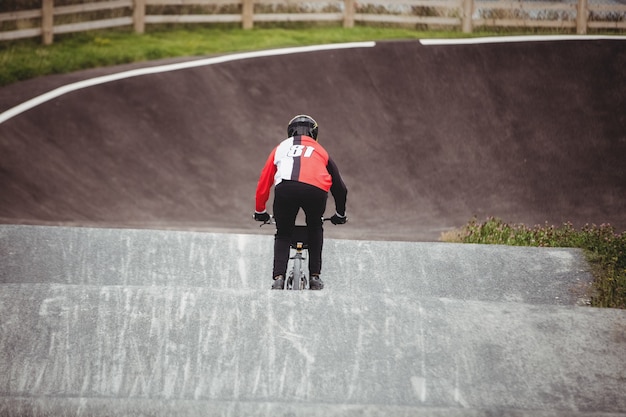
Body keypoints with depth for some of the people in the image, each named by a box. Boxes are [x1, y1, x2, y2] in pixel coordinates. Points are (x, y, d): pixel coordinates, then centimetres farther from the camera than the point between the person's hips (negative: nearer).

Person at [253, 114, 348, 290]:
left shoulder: (281, 147, 34)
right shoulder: (320, 151, 35)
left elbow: (263, 183, 35)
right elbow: (339, 186, 40)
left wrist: (259, 211, 49)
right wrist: (340, 215, 54)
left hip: (285, 189, 0)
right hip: (316, 189, 0)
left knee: (283, 234, 20)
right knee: (315, 229, 29)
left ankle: (278, 277, 1)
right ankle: (315, 277, 20)